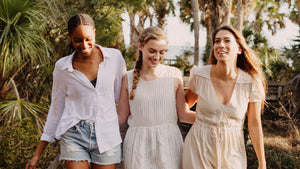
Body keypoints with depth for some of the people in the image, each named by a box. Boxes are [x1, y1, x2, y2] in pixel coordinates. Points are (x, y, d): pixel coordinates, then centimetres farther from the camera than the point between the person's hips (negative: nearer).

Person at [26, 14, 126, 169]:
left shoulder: (114, 57, -1)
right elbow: (56, 109, 8)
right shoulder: (62, 67, 0)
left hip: (107, 136, 1)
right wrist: (37, 154, 10)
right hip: (74, 137, -1)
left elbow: (123, 97, 8)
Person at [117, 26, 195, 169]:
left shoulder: (174, 75, 0)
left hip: (168, 143, 0)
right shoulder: (129, 78, 1)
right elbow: (121, 117, 5)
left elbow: (183, 115, 3)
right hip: (138, 145, 0)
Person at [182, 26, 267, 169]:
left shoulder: (252, 83, -11)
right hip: (199, 148, 0)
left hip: (232, 151, 0)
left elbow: (254, 125, -2)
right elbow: (187, 102, 10)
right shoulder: (200, 75, -11)